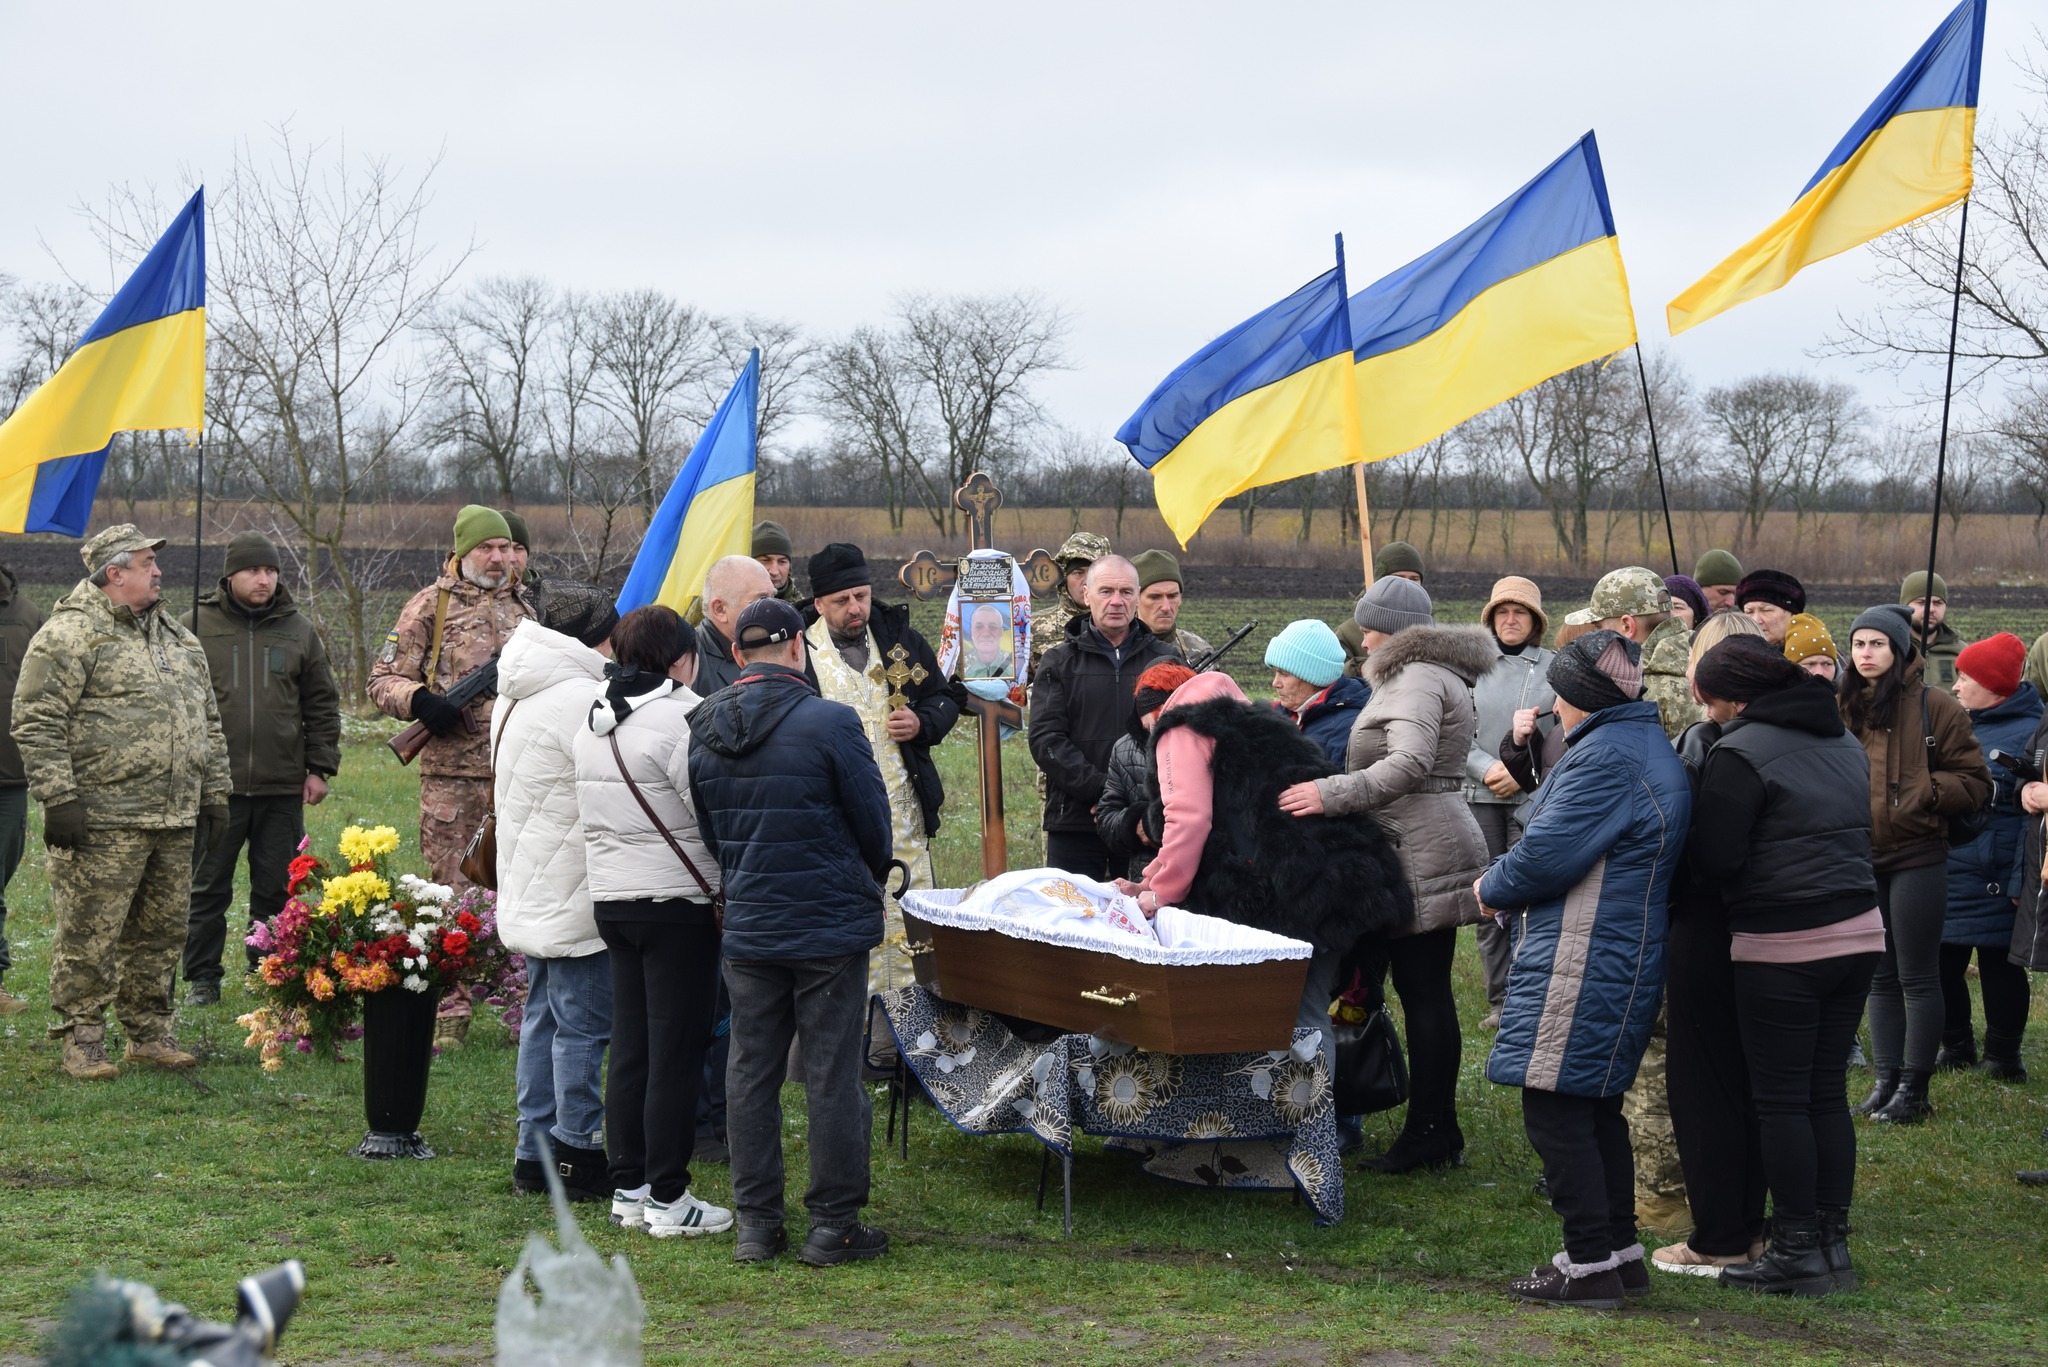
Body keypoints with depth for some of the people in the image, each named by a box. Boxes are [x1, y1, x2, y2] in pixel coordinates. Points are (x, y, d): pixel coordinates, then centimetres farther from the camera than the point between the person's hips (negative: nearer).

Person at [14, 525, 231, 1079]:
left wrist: (214, 798, 20)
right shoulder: (70, 634, -7)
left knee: (161, 931, 12)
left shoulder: (180, 639, 19)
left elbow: (208, 723, 24)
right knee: (89, 935, -2)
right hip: (103, 822, -7)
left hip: (175, 822, 7)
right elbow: (37, 722, -11)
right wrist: (59, 798, -17)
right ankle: (82, 1039, 7)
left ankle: (149, 1033, 23)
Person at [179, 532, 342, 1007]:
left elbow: (323, 705, 12)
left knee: (276, 888, 7)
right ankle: (202, 978, 14)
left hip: (282, 789, 2)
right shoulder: (196, 626, 3)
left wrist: (320, 768, 6)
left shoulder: (299, 631, 9)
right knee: (208, 887, 5)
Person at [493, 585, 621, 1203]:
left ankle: (534, 1150, 19)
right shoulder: (580, 700, -19)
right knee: (582, 1022, -3)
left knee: (544, 1014, 15)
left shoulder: (515, 698, 13)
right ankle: (578, 1155, 2)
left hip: (529, 891, 10)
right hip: (574, 896, -10)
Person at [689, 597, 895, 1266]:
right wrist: (869, 878, 14)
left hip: (748, 928, 5)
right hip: (832, 924, -5)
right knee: (832, 1074, 2)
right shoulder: (829, 722, -15)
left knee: (751, 1072, 11)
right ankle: (834, 1224, 8)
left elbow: (708, 833, 11)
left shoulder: (702, 731, 3)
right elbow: (874, 822, -6)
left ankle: (756, 1223, 15)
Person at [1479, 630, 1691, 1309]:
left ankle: (1591, 1266, -4)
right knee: (1597, 1107, 17)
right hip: (1625, 954, 11)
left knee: (1555, 1108, -6)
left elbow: (1547, 853, -21)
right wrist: (1510, 888, 14)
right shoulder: (1648, 744, 17)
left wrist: (1492, 889, -2)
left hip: (1582, 962, -11)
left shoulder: (1604, 756, -17)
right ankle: (1620, 1249, 23)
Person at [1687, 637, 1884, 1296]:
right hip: (1857, 931, 8)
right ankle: (1833, 1243, 16)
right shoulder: (1844, 741, 13)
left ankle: (1798, 1252, 5)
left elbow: (1714, 859, -14)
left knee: (1781, 1099, 1)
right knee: (1828, 1093, 13)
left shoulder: (1741, 753, -13)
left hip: (1781, 948, -8)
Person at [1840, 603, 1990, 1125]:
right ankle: (1885, 1080, 20)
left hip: (1916, 859, -5)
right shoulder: (1841, 709, 8)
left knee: (1917, 978, 1)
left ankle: (1914, 1088, 7)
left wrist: (1919, 790, -18)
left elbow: (1974, 783, -5)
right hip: (1859, 859, 5)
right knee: (1880, 978, 13)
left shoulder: (1932, 707, -6)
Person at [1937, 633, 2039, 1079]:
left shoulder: (2030, 732, -9)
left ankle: (2003, 1054, 15)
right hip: (1944, 871, 7)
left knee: (1999, 964, 3)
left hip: (1994, 881, -7)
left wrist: (2021, 880, -20)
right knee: (1942, 961, 9)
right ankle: (1956, 1046, 24)